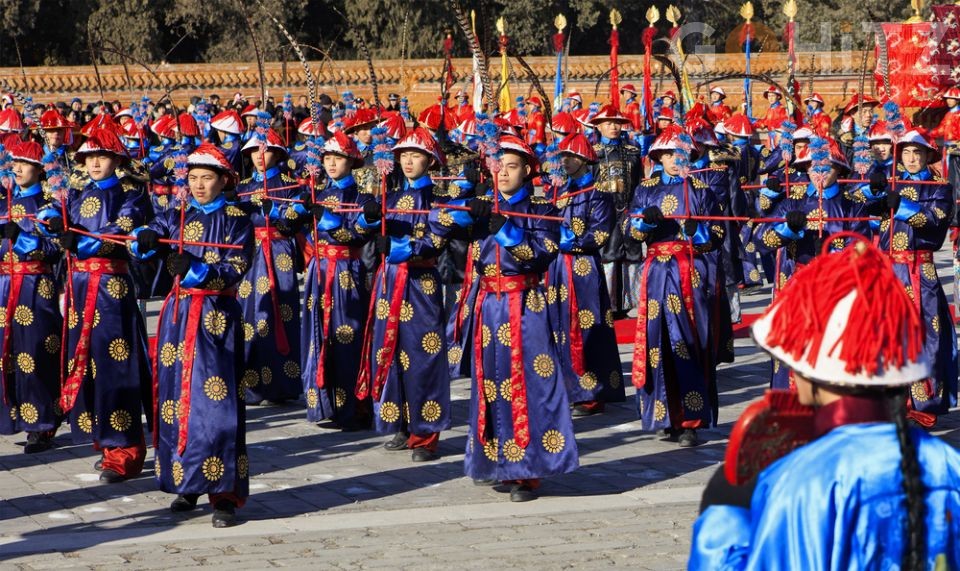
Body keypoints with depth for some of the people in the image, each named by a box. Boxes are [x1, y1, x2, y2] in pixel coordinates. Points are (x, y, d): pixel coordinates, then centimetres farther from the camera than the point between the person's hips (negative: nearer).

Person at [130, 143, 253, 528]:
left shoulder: (235, 219, 2)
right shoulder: (176, 215, 13)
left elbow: (235, 269, -7)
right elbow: (144, 238, 1)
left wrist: (194, 267, -21)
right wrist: (146, 239, -23)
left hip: (217, 316, -4)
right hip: (178, 312, 4)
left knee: (216, 400, -10)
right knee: (176, 396, 4)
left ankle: (224, 493, -10)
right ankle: (186, 484, 16)